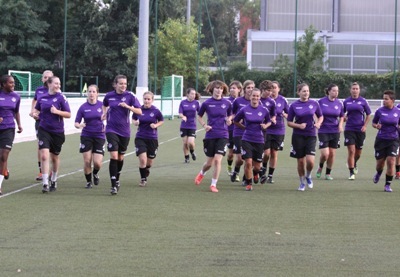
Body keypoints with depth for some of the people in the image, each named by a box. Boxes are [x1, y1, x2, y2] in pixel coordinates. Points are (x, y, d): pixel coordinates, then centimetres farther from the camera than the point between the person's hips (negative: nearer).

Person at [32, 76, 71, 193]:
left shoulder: (61, 97, -6)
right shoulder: (42, 98, 2)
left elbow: (68, 114, -7)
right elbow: (36, 109, 21)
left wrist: (57, 111, -21)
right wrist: (35, 113, -1)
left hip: (57, 132, -1)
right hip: (44, 130, 1)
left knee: (55, 157, 13)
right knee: (44, 156, -15)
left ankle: (53, 181, 35)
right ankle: (45, 184, -13)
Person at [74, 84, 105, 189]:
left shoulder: (102, 105, -2)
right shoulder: (83, 107, -2)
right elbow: (76, 123, 0)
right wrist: (79, 125, -22)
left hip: (99, 136, 0)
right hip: (86, 136, 0)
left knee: (97, 162, -8)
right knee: (87, 162, -4)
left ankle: (95, 174, 26)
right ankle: (88, 181, 18)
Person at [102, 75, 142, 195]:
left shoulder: (130, 96, -6)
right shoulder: (109, 96, -1)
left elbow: (139, 111, -12)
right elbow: (105, 105, 23)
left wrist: (128, 106, -25)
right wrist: (104, 113, 5)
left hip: (124, 131, 1)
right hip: (112, 130, -1)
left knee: (120, 157, 14)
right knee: (113, 157, -14)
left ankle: (117, 180, 37)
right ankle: (113, 185, -13)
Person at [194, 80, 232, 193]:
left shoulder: (227, 103, 0)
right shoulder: (207, 103, -3)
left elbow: (230, 115, 17)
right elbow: (199, 116, 11)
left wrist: (229, 119, -5)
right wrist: (204, 125, -5)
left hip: (222, 135, 0)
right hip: (210, 135, 0)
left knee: (217, 160, -12)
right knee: (209, 162, 7)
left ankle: (213, 184, 0)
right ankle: (201, 173, 41)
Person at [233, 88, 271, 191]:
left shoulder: (264, 110, -2)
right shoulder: (244, 110, -4)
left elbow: (269, 121, 14)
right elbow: (235, 121, 10)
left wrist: (265, 126, -6)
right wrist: (245, 127, 2)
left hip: (259, 140, 1)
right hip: (247, 139, -1)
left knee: (257, 166, 7)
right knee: (248, 162, -12)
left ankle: (255, 173, 45)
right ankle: (248, 183, 9)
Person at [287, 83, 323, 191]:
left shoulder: (314, 103, 1)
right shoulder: (294, 105, -1)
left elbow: (320, 116, 14)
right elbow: (289, 122, 2)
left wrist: (318, 123, -6)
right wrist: (299, 126, -15)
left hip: (311, 135, 0)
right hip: (298, 136, 0)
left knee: (310, 161, -14)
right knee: (301, 161, 4)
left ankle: (308, 176, 17)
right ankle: (302, 182, 25)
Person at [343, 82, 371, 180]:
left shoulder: (363, 101, 2)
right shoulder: (346, 101, 3)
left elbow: (368, 115, 8)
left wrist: (365, 126, -3)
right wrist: (344, 117, -6)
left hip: (360, 130, 1)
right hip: (349, 129, -1)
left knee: (358, 152, 10)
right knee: (351, 151, -11)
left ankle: (353, 164, 42)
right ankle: (352, 173, -4)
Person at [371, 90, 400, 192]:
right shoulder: (379, 111, -3)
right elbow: (373, 122, 10)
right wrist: (376, 126, -12)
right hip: (381, 140, 0)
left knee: (391, 161, -11)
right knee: (380, 162, 8)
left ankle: (387, 185, 0)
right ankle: (378, 173, 45)